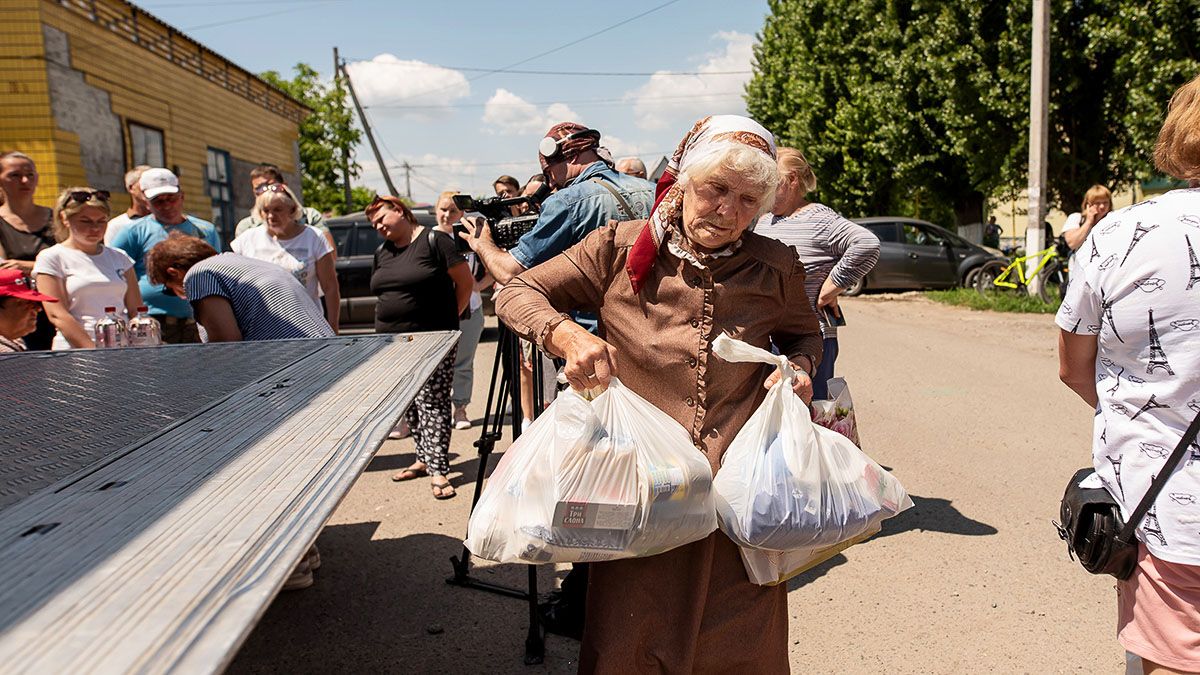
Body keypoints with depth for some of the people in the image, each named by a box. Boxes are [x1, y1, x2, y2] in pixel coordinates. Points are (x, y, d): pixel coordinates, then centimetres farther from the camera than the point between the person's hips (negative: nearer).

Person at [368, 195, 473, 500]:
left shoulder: (434, 241, -6)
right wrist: (389, 324, 12)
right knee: (409, 405, 9)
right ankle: (424, 459, 21)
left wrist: (449, 317, -2)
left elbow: (466, 282, -6)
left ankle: (438, 471, -7)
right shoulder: (382, 252, 15)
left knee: (432, 402, -8)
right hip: (392, 342, 7)